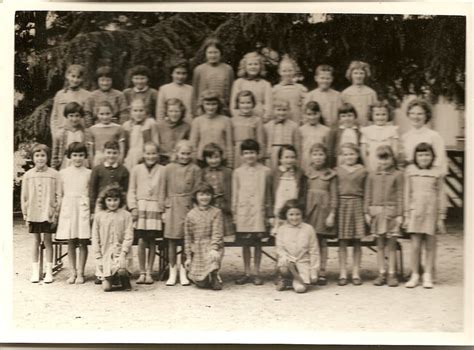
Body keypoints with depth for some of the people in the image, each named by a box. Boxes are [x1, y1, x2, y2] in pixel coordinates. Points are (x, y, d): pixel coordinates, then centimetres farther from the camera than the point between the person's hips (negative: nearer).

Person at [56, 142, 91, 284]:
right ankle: (72, 272, 12)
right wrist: (58, 211, 6)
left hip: (83, 208, -1)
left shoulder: (88, 173, 4)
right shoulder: (63, 173, 8)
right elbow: (60, 194, 10)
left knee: (83, 242, -1)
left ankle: (80, 273, 7)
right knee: (70, 242, 5)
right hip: (68, 208, 1)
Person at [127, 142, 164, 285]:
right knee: (141, 241, -3)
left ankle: (149, 273, 14)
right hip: (140, 207, 0)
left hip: (155, 207, 0)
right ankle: (142, 272, 8)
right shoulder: (136, 169, 6)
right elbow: (131, 190, 8)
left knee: (152, 241, 4)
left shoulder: (162, 170, 4)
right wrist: (133, 207, -1)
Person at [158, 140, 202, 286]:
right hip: (172, 208, 1)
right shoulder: (169, 169, 5)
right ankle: (172, 273, 15)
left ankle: (183, 273, 14)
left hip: (188, 207, -1)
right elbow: (163, 190, 8)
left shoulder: (195, 170, 3)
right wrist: (162, 209, 3)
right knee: (171, 242, 4)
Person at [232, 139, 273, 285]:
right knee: (245, 244, 7)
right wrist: (234, 212, 5)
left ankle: (257, 273, 14)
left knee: (257, 243, 4)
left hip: (259, 212, -1)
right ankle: (247, 273, 17)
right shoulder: (238, 172, 5)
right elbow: (235, 194, 9)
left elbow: (269, 194, 6)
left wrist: (269, 214, 5)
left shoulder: (265, 171, 2)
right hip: (243, 212, 1)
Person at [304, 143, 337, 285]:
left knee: (322, 242, 2)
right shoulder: (306, 173, 7)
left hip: (324, 209, -1)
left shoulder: (331, 175, 5)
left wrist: (332, 214, -4)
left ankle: (322, 273, 8)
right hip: (309, 209, 1)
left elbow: (334, 196, 3)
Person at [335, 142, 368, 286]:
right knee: (342, 241, 1)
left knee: (357, 241, 4)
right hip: (342, 204, 0)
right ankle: (343, 273, 7)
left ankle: (356, 273, 11)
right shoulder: (337, 171, 6)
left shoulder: (362, 171, 6)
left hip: (357, 204, 0)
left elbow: (366, 192, 6)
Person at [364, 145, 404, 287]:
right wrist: (367, 212, 5)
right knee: (380, 244, 7)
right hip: (376, 211, 3)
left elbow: (400, 196, -1)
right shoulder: (372, 175, 9)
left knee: (391, 244, 2)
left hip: (391, 211, -2)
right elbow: (368, 194, 10)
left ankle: (392, 274, 10)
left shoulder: (398, 175, 1)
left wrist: (399, 214, -5)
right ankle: (382, 274, 14)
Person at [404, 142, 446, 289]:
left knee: (430, 245, 4)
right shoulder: (410, 171, 5)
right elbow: (407, 194, 8)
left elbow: (441, 195, 5)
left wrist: (441, 217, 2)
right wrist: (406, 215, 6)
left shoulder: (437, 172, 3)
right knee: (415, 245, -1)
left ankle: (428, 276, 13)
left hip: (431, 211, 0)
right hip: (415, 211, 0)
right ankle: (415, 275, 10)